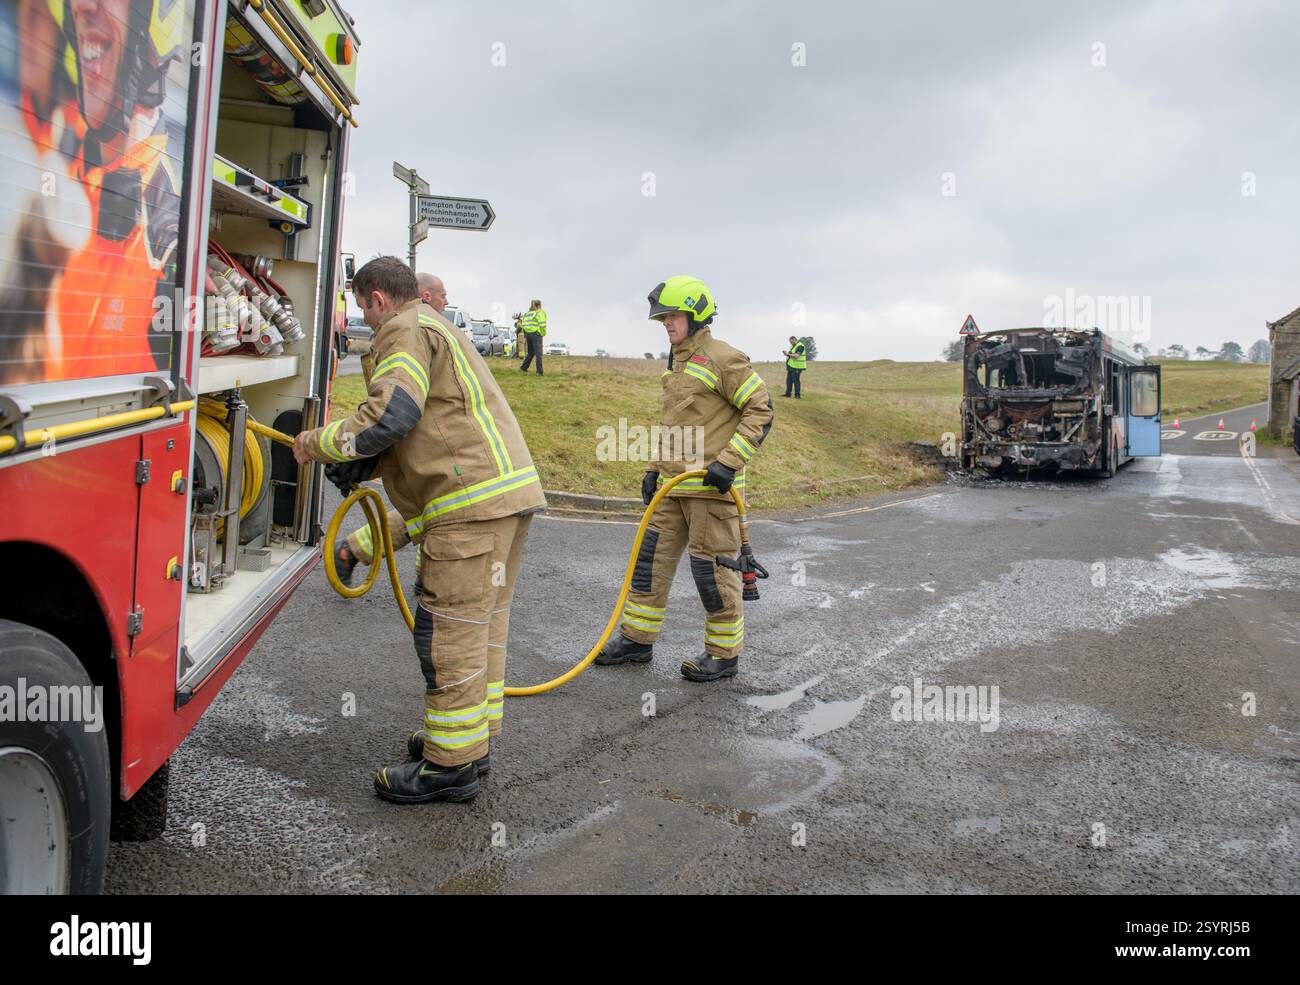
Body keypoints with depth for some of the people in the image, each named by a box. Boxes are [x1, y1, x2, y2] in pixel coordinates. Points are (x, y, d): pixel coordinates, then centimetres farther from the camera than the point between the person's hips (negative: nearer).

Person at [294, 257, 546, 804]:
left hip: (472, 499, -11)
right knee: (482, 623, 17)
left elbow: (390, 415, -17)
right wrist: (358, 464, 20)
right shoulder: (438, 329, 31)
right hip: (508, 491, 11)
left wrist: (319, 443, -2)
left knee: (450, 629, -5)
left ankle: (451, 764, 2)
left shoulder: (406, 329, -3)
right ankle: (474, 737, 28)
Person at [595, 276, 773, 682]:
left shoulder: (723, 359, -11)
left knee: (712, 568, -1)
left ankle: (724, 653, 13)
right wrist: (655, 469, 20)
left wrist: (729, 462, -19)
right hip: (673, 485, 9)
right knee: (651, 556, 11)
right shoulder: (677, 363, 17)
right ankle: (637, 638, 23)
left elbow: (761, 411, -13)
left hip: (712, 485, -9)